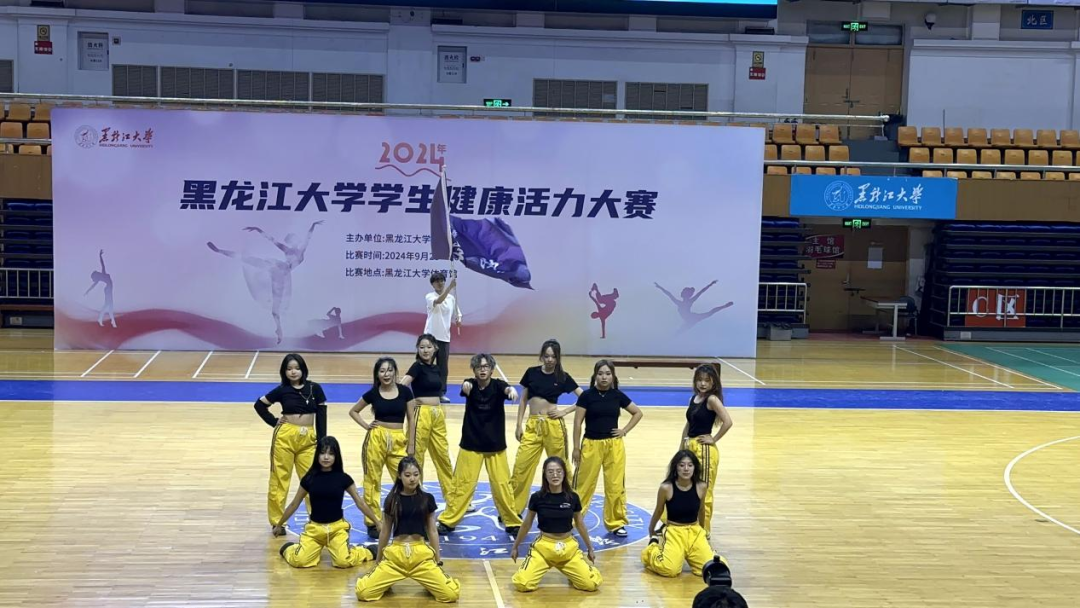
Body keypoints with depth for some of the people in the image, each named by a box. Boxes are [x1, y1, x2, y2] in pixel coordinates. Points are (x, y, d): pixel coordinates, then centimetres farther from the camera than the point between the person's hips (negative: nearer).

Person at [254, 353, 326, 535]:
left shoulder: (315, 389, 1)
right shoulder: (282, 390, 0)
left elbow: (321, 417, 2)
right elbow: (259, 404, 10)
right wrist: (274, 422, 1)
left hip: (308, 439, 1)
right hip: (285, 436, -1)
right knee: (279, 479, 4)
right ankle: (277, 521, 13)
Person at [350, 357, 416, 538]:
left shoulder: (405, 391, -1)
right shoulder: (372, 393, 0)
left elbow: (411, 419, 4)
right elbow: (353, 411, 14)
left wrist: (411, 444, 2)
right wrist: (366, 425, 0)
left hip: (398, 440, 0)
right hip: (376, 438, 0)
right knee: (372, 480, 5)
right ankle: (372, 522, 14)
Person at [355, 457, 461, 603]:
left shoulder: (427, 499, 4)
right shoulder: (392, 499, 3)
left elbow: (432, 531, 10)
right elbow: (385, 532, 12)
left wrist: (438, 561, 12)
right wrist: (378, 562, 17)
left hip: (422, 554, 0)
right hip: (395, 554, 0)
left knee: (451, 594, -18)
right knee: (363, 593, -18)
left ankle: (428, 581, 15)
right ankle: (387, 581, 15)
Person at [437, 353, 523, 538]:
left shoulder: (497, 385, -8)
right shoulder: (471, 385, -7)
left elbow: (506, 389, -31)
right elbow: (465, 387, -31)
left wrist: (511, 390, -57)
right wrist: (465, 385, -58)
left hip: (495, 445, 0)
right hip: (471, 443, 0)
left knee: (502, 484, 1)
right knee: (462, 483, 3)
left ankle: (513, 522, 15)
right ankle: (448, 521, 16)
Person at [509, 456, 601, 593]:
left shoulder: (572, 498, -5)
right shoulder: (537, 498, -8)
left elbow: (580, 524, 11)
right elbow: (527, 524, 6)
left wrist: (590, 548, 18)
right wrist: (515, 547, 14)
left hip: (569, 548, 1)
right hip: (543, 547, -1)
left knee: (592, 584, -15)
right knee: (522, 584, -21)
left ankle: (568, 570, 17)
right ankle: (542, 568, 13)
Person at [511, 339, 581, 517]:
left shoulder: (562, 377, -1)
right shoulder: (531, 373, 4)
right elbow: (523, 400, 10)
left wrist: (565, 411, -7)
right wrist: (519, 425, 6)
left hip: (553, 425, -2)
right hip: (533, 425, 2)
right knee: (521, 466, -3)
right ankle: (512, 510, 7)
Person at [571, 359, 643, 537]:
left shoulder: (618, 396, 1)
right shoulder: (587, 396, -6)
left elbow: (638, 413, 13)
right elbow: (578, 422, -4)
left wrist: (625, 430, 3)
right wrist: (576, 447, -5)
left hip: (614, 445, 2)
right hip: (591, 444, -2)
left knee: (615, 486, 5)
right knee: (584, 484, 3)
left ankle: (616, 523, 17)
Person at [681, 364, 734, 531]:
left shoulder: (712, 399, -13)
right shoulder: (694, 399, 10)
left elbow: (728, 422, -25)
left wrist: (714, 439, -15)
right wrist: (681, 449, 15)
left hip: (705, 449, -8)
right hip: (690, 448, 8)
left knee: (703, 492, 1)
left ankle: (704, 530, 10)